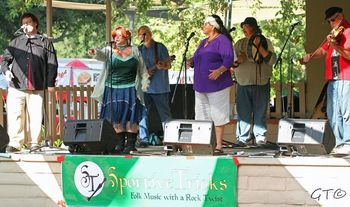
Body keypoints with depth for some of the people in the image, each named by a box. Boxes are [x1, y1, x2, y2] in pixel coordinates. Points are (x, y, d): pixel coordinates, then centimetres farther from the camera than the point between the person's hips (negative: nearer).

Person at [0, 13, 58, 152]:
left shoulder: (45, 43, 11)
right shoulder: (15, 43, 17)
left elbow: (52, 64, 8)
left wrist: (50, 83, 1)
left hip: (37, 88, -1)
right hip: (17, 86, 1)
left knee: (35, 117, -1)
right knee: (15, 115, -7)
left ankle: (34, 143, 5)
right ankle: (14, 143, -6)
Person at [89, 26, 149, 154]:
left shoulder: (135, 51, 8)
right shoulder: (110, 51, 6)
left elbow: (142, 69, 11)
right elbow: (101, 55, -16)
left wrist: (145, 83, 3)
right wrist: (94, 52, -37)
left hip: (130, 89, -1)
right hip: (113, 89, 1)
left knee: (130, 118, -4)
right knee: (116, 118, 2)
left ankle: (130, 144, -1)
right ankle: (120, 144, 9)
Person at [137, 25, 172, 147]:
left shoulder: (160, 47, 1)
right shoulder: (139, 50, 14)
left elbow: (169, 65, -3)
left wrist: (161, 65, -24)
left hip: (160, 86, -4)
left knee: (165, 113, -2)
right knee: (143, 113, 0)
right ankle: (144, 139, 4)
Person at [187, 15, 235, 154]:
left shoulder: (222, 40, -8)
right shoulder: (204, 42, 20)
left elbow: (228, 59, -18)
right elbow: (196, 58, 24)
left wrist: (220, 70, -34)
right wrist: (191, 62, 1)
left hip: (217, 84, -9)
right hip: (201, 85, 9)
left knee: (218, 116, -6)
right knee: (202, 116, 9)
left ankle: (218, 146, -3)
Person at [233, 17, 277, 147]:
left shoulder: (265, 42, 5)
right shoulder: (239, 44, 15)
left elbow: (272, 60, -7)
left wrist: (260, 47, -14)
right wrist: (238, 60, -6)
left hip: (261, 84, -2)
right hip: (243, 84, 2)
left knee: (260, 112, -1)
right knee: (243, 112, -2)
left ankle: (260, 137, 5)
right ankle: (242, 138, 0)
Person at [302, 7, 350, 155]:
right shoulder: (333, 34, 22)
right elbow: (322, 50, 16)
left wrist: (336, 46, -28)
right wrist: (310, 56, -1)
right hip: (333, 79, 8)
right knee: (332, 114, 7)